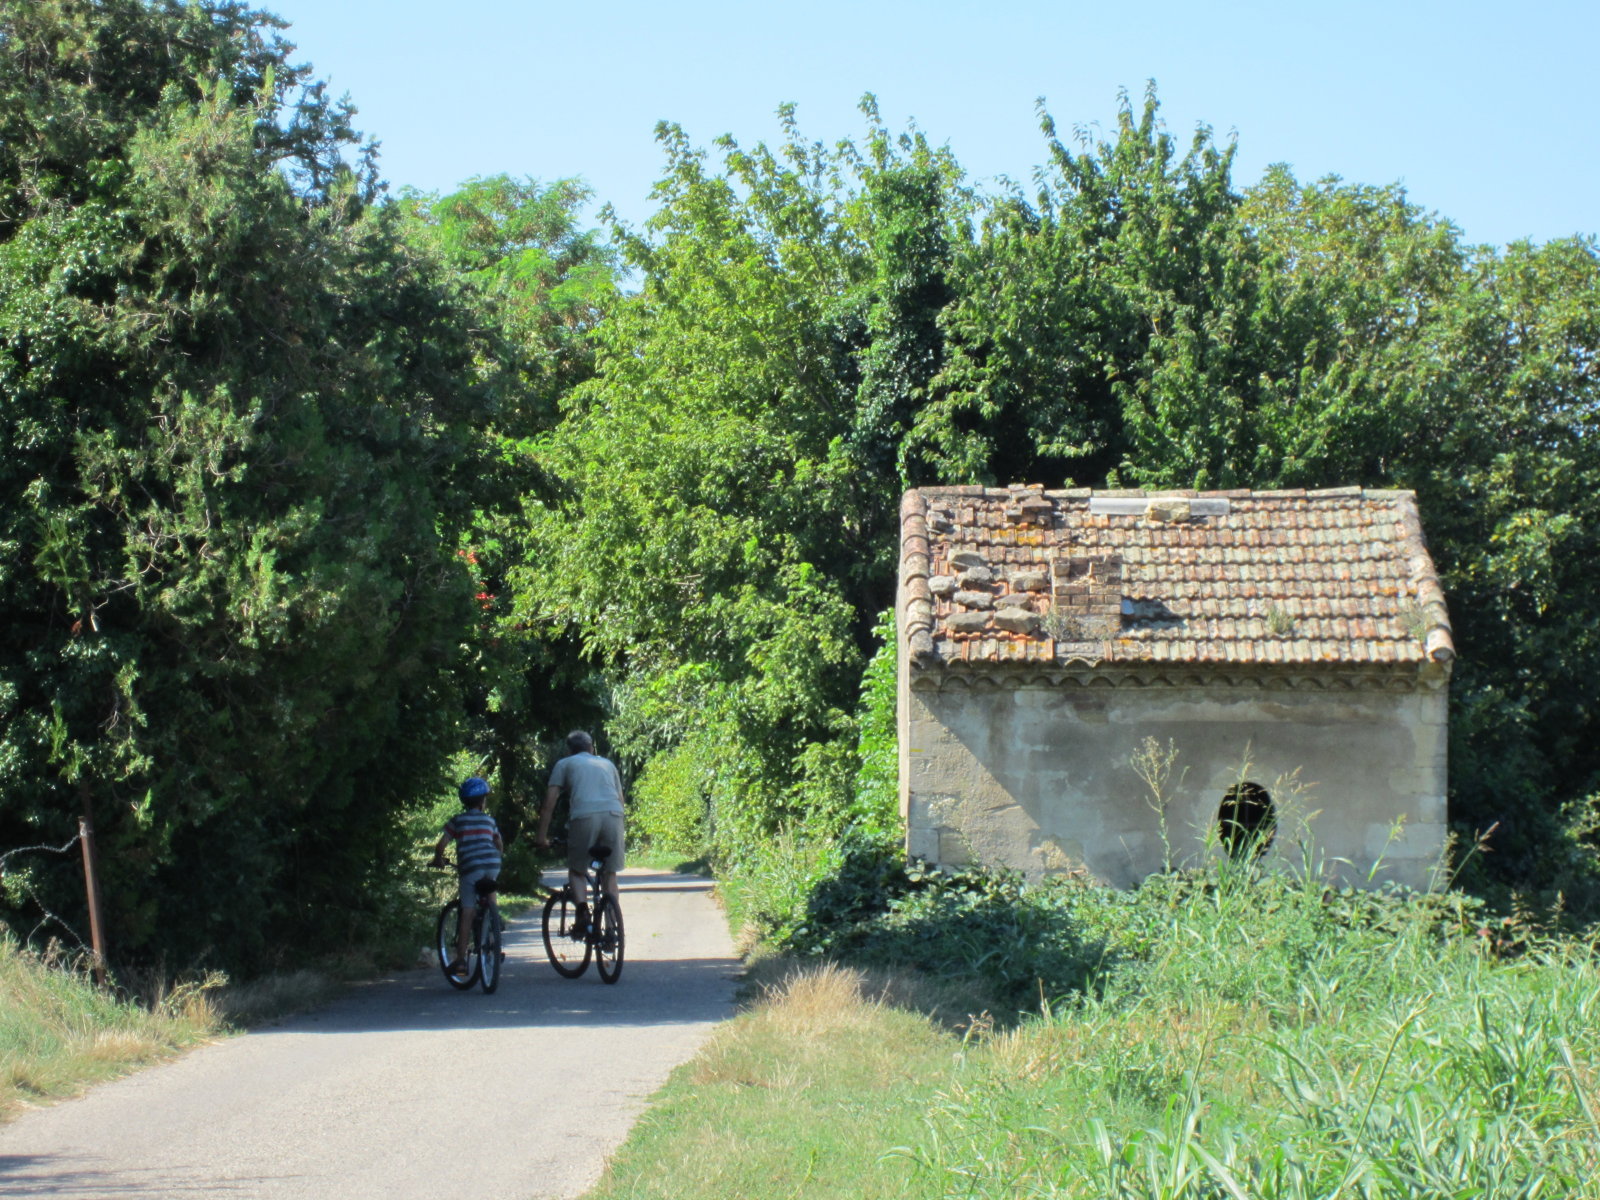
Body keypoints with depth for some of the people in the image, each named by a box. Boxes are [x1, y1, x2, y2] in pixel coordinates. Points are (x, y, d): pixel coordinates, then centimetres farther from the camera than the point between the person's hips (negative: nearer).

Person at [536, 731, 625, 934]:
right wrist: (621, 829, 43)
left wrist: (542, 836, 15)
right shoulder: (607, 764, 30)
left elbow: (550, 802, 13)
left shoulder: (564, 764, 21)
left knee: (576, 871, 13)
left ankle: (583, 911, -11)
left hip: (583, 817, -2)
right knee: (610, 873, 14)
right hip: (613, 816, 2)